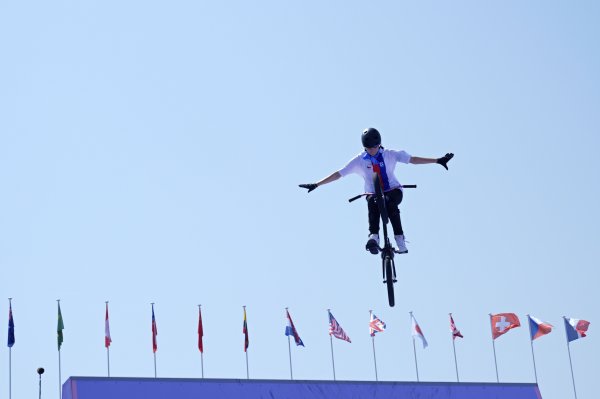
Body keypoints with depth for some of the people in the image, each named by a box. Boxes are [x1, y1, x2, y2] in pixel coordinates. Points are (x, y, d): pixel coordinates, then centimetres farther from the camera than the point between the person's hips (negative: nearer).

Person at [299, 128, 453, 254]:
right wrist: (316, 185, -8)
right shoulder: (359, 160, -5)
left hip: (393, 190, 0)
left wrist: (438, 160, -14)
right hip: (373, 193, 1)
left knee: (391, 204, -36)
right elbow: (339, 174, -3)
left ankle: (400, 240, -38)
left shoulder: (390, 154, -5)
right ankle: (374, 237, -46)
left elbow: (413, 159, -7)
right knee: (373, 203, -36)